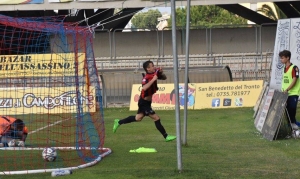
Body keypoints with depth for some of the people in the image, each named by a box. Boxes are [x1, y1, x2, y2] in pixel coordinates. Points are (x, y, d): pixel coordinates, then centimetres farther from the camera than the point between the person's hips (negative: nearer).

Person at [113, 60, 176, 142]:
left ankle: (119, 122, 34)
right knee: (156, 118, -7)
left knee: (138, 118, 22)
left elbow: (164, 78, 11)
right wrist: (153, 80, -38)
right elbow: (144, 88, -42)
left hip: (147, 102, 9)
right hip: (144, 102, -9)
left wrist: (161, 72, -10)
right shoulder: (146, 77, -24)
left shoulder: (154, 74, -1)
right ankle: (166, 136, 1)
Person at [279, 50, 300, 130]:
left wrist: (287, 89, -23)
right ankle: (290, 122, 15)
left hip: (293, 93, -7)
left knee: (292, 108, -7)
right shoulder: (284, 68, 12)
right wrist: (283, 89, 11)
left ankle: (292, 123, 2)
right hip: (286, 93, 7)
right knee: (287, 108, 7)